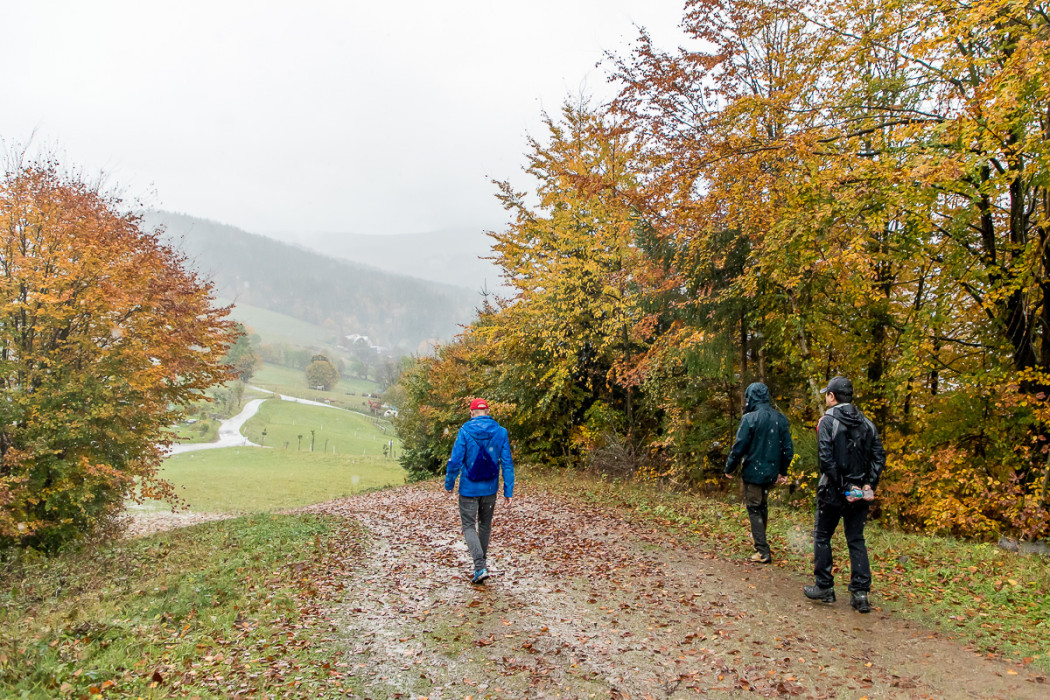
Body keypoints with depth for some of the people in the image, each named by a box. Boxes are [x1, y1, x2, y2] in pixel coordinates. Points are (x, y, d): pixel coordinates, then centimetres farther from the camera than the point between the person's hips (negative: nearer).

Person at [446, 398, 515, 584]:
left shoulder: (465, 431, -11)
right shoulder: (500, 432, -2)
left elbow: (455, 461, -12)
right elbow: (507, 463, -2)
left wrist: (449, 483, 3)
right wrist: (508, 491, 2)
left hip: (469, 489, -3)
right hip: (490, 489, 4)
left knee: (469, 526, 4)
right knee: (485, 524, 21)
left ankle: (480, 566, -11)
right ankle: (482, 560, 34)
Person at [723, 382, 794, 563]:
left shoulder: (750, 418, -17)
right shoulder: (780, 418, 2)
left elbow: (739, 447, -15)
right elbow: (788, 448, 6)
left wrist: (729, 468, -1)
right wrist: (783, 471, 18)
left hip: (753, 473, -6)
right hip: (771, 473, 6)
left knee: (754, 509, 3)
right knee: (763, 505, 25)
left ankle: (763, 551, 1)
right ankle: (758, 537, 43)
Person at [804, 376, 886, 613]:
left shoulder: (827, 421, -10)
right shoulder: (866, 424, 6)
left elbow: (826, 458, -19)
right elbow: (879, 456, 1)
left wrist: (842, 485, -13)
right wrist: (869, 483, -2)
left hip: (833, 492, -5)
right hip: (860, 493, 5)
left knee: (822, 537, 10)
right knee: (856, 540, 11)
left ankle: (824, 587, 17)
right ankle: (860, 593, 9)